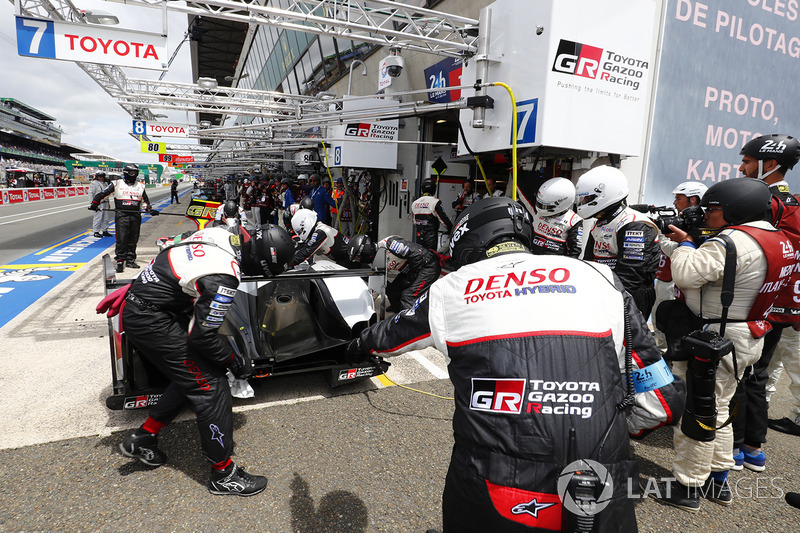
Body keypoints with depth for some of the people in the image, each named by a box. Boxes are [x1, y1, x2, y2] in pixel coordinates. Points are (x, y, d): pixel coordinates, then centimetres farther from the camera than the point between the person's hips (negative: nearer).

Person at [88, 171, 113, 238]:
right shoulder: (93, 184, -4)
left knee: (106, 217, 9)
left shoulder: (105, 184, 20)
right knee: (98, 218, -5)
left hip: (105, 203, 7)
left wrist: (108, 203, 22)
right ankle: (96, 232, 2)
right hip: (98, 204, -7)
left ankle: (105, 231, 19)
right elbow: (91, 194, -9)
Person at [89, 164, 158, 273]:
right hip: (121, 216, -3)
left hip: (135, 216, 4)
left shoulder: (140, 186, 15)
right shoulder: (117, 184, 4)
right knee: (121, 239, -8)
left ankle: (130, 260, 17)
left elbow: (144, 201, 21)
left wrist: (150, 210, 6)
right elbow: (102, 193, 5)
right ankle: (120, 261, -1)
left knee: (133, 240, 7)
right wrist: (95, 203, -6)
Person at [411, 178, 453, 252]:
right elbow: (443, 219, -11)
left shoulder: (415, 203, 8)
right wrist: (451, 229, 2)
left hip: (418, 236, 6)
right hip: (431, 236, -6)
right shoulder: (435, 202, -11)